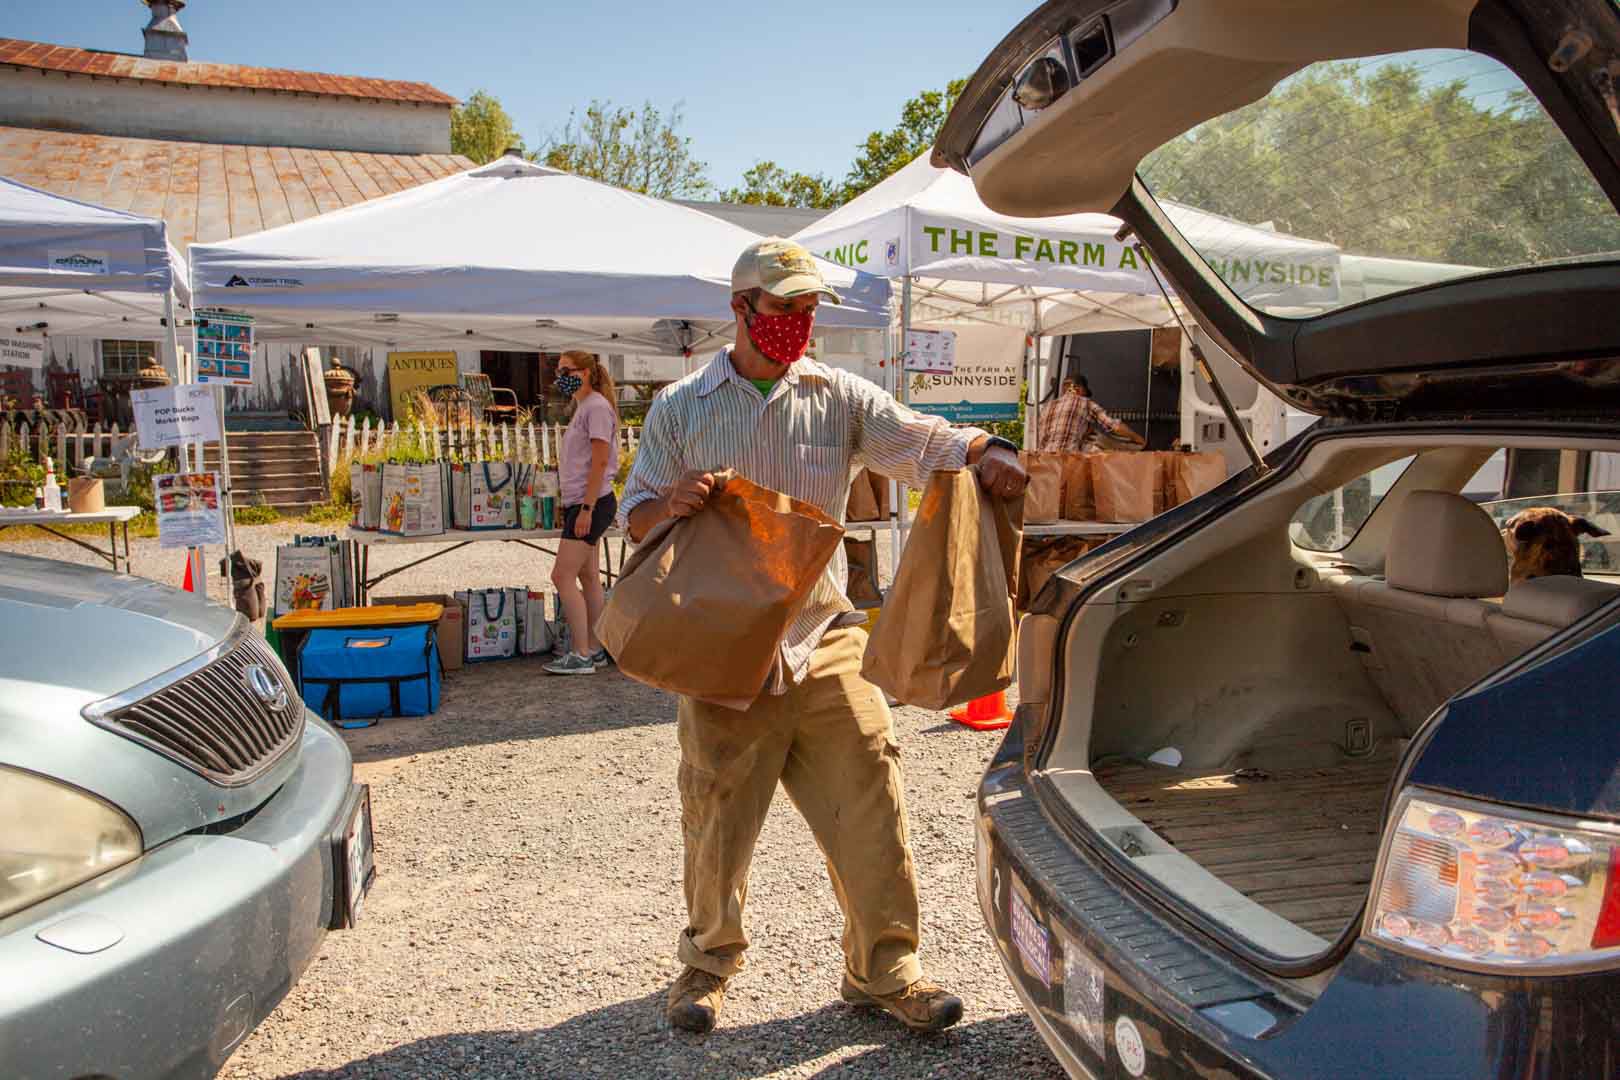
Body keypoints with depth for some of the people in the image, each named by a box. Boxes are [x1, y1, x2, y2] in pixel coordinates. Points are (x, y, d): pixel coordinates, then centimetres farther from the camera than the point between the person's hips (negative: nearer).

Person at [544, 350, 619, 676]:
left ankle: (581, 655, -7)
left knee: (562, 577, -11)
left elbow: (599, 462, -19)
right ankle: (594, 649, 15)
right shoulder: (583, 408, 17)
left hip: (591, 504, -10)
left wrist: (586, 508, -21)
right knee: (588, 577, 10)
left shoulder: (597, 407, -12)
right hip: (580, 504, 10)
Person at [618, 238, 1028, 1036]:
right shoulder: (680, 409, 3)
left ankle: (882, 968, 17)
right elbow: (634, 518, 6)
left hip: (824, 644, 1)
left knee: (868, 803, 0)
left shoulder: (839, 397, 5)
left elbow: (924, 440, -4)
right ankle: (708, 960, 32)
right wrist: (672, 504, -17)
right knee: (718, 821, 8)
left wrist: (987, 454, -26)